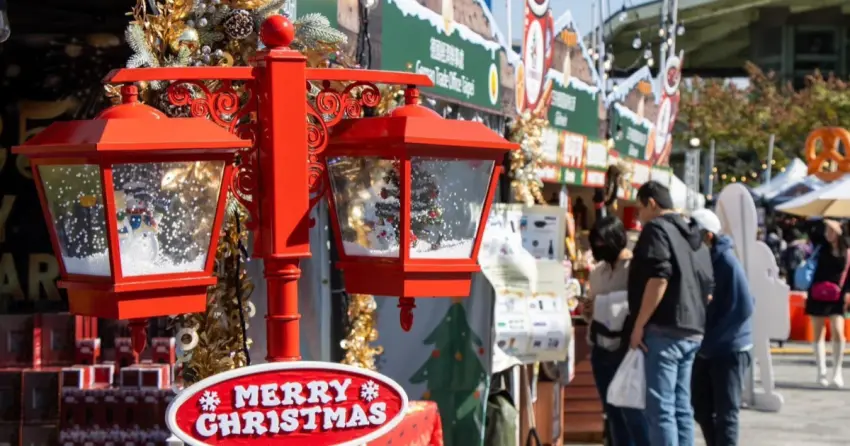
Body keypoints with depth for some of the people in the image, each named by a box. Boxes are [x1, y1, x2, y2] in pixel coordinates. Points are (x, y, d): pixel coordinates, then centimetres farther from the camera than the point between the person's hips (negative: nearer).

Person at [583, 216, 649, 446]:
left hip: (626, 348, -7)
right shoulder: (597, 272, 14)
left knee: (631, 411, -9)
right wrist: (587, 311, 1)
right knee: (612, 413, 9)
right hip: (600, 349, 7)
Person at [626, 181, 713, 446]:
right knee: (681, 407, 12)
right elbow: (708, 289, 22)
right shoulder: (693, 236, 21)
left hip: (664, 330, -9)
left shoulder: (656, 229, -6)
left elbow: (658, 278, -19)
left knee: (660, 409, -9)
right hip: (691, 332, 9)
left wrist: (639, 324, -16)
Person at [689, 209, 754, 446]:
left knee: (726, 412, 0)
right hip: (705, 350, 7)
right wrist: (703, 341, 0)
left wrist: (711, 340, -18)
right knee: (702, 408, 13)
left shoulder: (727, 262, -16)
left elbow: (743, 308, -19)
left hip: (730, 349, -7)